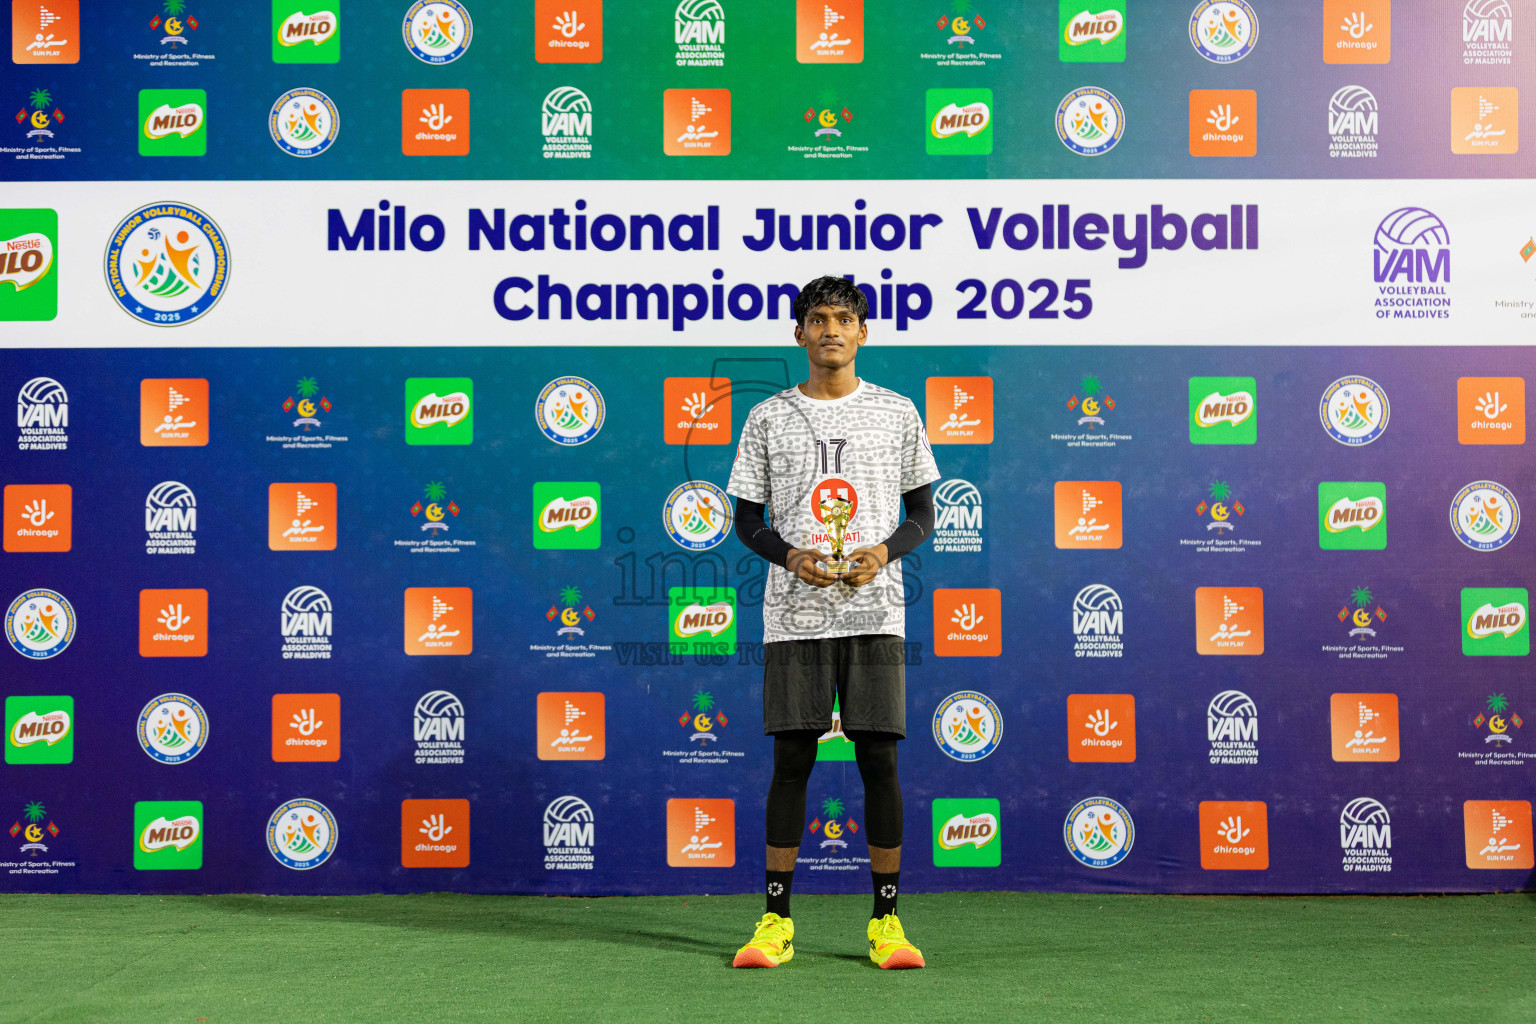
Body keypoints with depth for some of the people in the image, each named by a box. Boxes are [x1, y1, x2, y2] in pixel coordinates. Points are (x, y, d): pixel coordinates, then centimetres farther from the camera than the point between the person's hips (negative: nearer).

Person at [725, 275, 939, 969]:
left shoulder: (898, 414, 8)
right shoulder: (769, 419, 7)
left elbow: (923, 512, 11)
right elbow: (747, 520, 9)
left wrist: (886, 551, -9)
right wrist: (791, 555, -10)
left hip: (874, 612, 0)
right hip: (794, 614, 0)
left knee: (879, 760, 0)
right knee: (792, 760, 1)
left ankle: (886, 920, 8)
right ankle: (776, 920, 8)